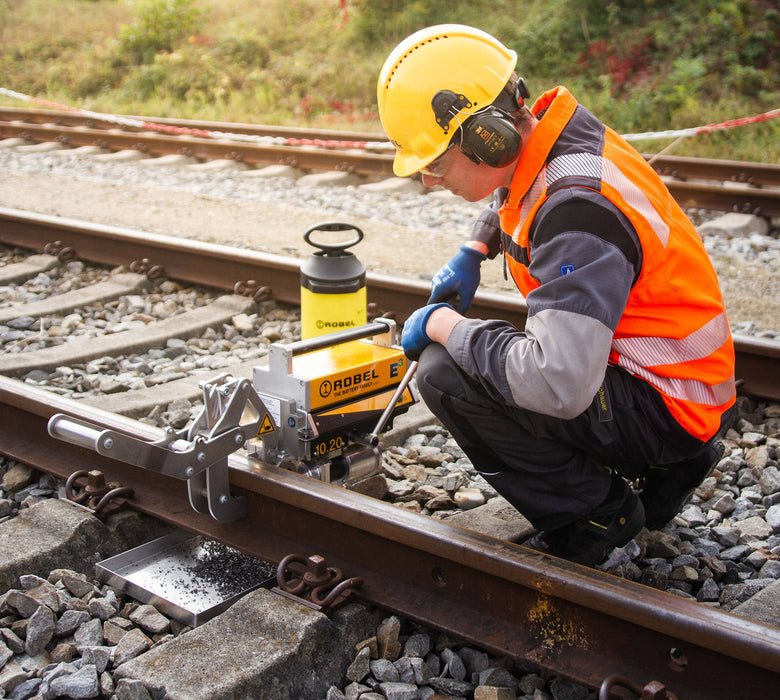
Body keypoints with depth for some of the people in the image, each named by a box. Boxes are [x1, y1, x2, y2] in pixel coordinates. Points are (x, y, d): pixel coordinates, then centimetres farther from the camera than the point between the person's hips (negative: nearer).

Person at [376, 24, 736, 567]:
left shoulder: (578, 209, -30)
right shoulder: (545, 141, 0)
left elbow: (557, 384, -39)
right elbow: (512, 196, 28)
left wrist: (444, 324, -25)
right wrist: (474, 252, 10)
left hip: (670, 407, -10)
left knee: (446, 375, -23)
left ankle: (595, 514, -2)